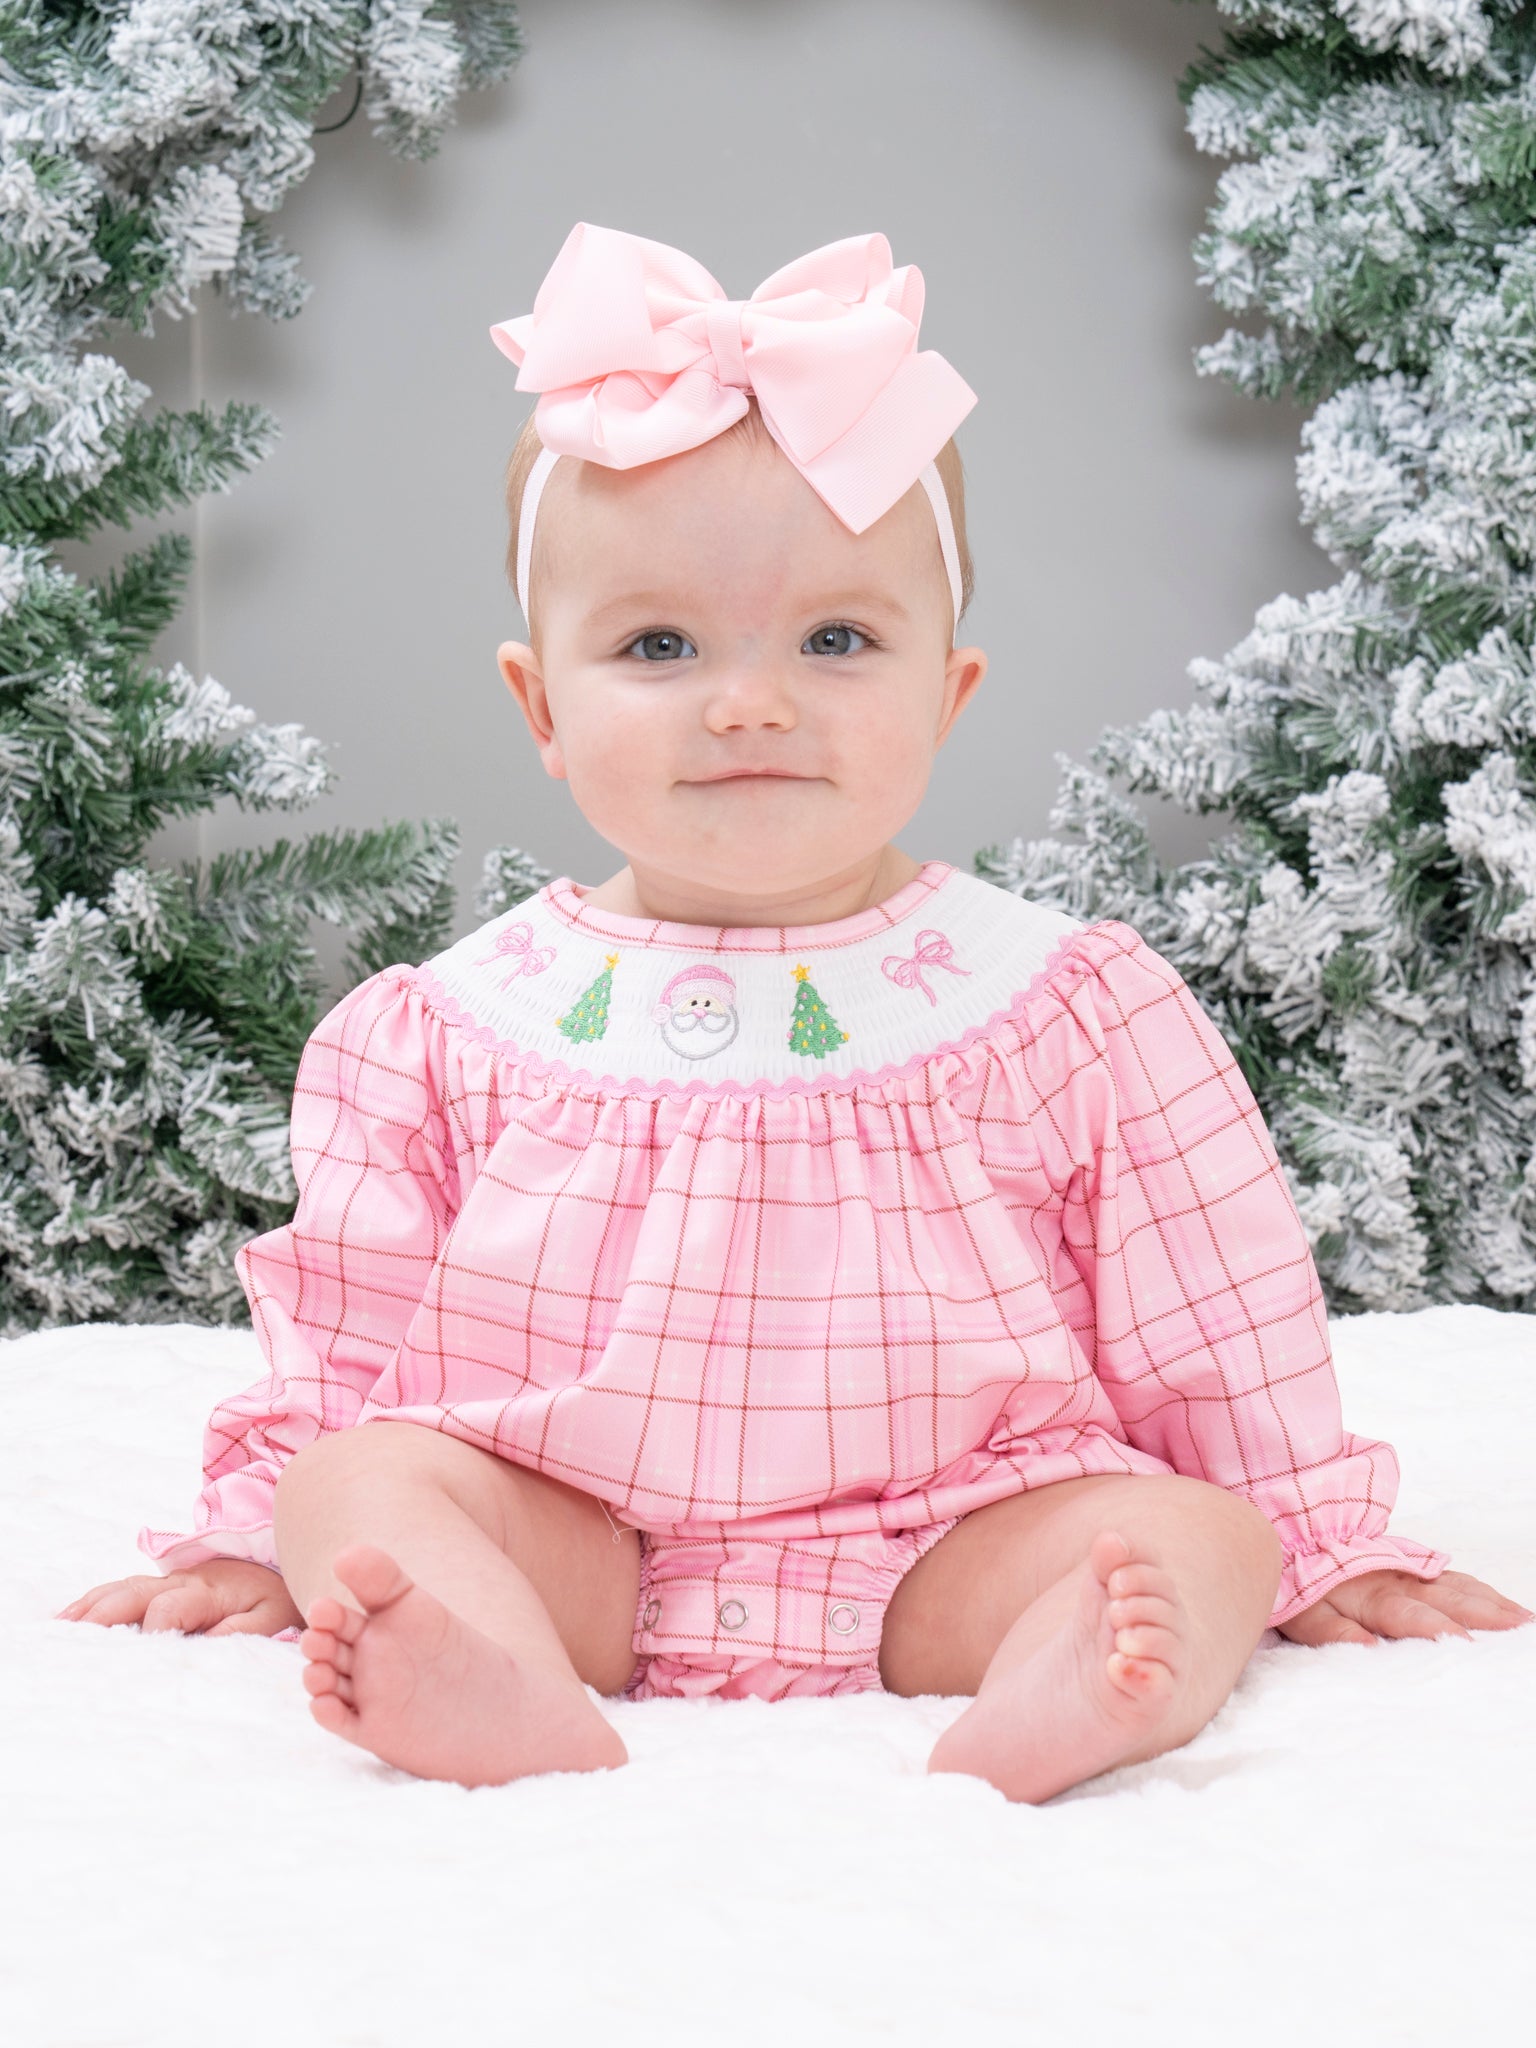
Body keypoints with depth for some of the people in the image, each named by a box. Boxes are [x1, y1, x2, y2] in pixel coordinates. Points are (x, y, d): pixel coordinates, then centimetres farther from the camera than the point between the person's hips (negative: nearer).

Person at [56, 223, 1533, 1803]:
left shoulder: (1061, 1005, 1)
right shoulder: (457, 1025, 5)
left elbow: (1216, 1321, 7)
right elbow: (344, 1327, 14)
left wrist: (1313, 1545, 9)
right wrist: (260, 1533, 10)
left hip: (953, 1540, -1)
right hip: (567, 1537, 1)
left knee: (1191, 1535, -23)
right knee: (362, 1480, -21)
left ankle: (1063, 1681, -53)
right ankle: (504, 1687, -48)